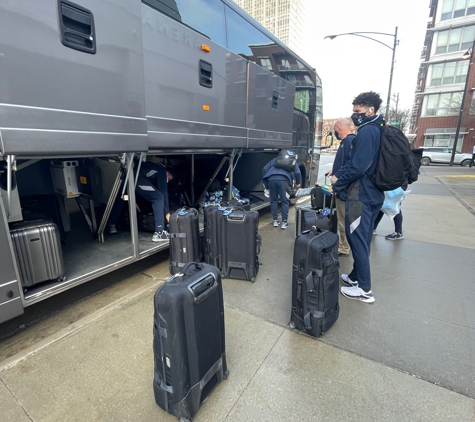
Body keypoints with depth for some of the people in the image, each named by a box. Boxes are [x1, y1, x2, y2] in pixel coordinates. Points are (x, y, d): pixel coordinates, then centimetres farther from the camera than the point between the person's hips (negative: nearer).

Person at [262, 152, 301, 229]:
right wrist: (297, 183, 26)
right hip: (283, 179, -2)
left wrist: (265, 183, 22)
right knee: (284, 201, 8)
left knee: (274, 200, 16)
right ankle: (284, 222, 8)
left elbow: (264, 169, 20)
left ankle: (275, 221, 19)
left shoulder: (274, 160, 33)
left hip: (271, 179, 2)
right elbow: (297, 172, 12)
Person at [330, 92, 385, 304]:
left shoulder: (366, 131, -17)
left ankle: (364, 289, 10)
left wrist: (337, 186, -11)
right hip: (373, 195, 10)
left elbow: (357, 167, -24)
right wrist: (338, 175, 4)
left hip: (360, 196, -10)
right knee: (363, 240, 17)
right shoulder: (377, 130, 15)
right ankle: (356, 277, 32)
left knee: (357, 240, -1)